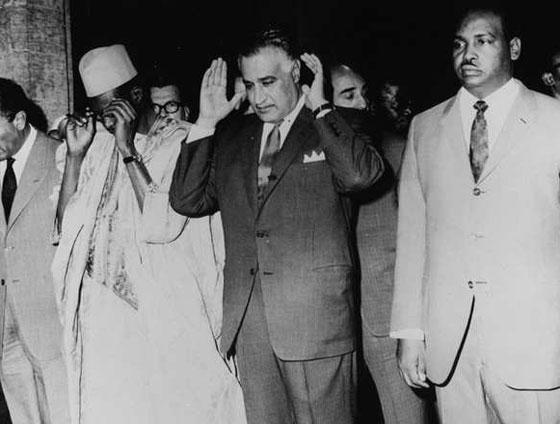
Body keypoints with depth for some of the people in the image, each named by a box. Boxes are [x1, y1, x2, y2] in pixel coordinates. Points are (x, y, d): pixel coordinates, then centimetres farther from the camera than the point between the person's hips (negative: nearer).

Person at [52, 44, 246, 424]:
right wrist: (75, 154, 0)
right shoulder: (100, 144, 11)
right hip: (103, 315, 5)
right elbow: (68, 225, 9)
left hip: (162, 317, -4)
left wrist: (128, 150, -15)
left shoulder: (179, 142, -5)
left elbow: (161, 226, -16)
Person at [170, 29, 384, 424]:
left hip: (316, 318, -4)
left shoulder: (333, 129, 3)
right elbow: (187, 201, 8)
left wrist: (320, 106, -9)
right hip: (248, 319, 4)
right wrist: (206, 121, 4)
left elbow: (363, 174, -18)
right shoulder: (232, 138, 15)